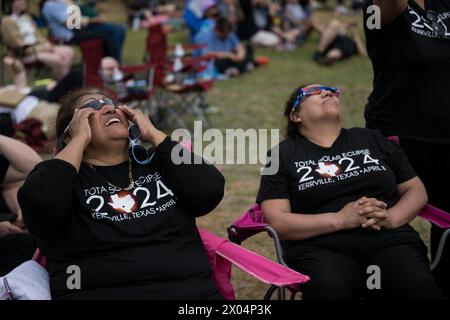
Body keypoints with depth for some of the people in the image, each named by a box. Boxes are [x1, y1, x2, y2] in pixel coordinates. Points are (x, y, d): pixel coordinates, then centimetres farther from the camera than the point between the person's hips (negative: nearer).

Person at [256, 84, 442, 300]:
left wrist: (392, 218, -2)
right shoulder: (283, 155, 13)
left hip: (389, 241, 2)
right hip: (321, 248, -1)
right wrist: (339, 220, -11)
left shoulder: (372, 140, 22)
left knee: (418, 286, -33)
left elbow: (417, 190, 21)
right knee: (330, 289, -38)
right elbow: (276, 221, 0)